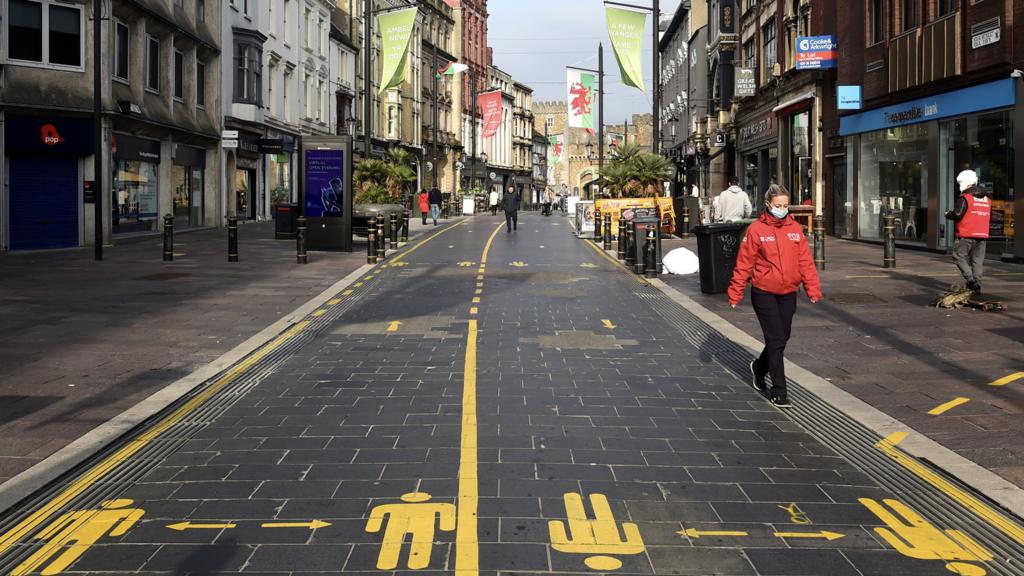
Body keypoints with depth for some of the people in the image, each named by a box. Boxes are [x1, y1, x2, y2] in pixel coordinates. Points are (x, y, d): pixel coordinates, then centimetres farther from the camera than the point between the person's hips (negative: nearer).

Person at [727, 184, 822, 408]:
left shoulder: (795, 229, 4)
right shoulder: (756, 229, -8)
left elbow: (805, 261, 5)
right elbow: (744, 264, -7)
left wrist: (813, 288, -1)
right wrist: (735, 293, -8)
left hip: (788, 294, 5)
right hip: (764, 294, -5)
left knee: (782, 339, 14)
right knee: (775, 340, -5)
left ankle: (759, 368, 41)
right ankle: (778, 392, 3)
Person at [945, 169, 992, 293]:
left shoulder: (965, 197, -10)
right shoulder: (987, 198, 14)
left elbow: (957, 214, -17)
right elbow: (989, 217, 20)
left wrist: (948, 214, 3)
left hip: (966, 234, -6)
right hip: (982, 235, 7)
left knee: (959, 256, 2)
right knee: (977, 260, 9)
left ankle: (970, 279, -14)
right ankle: (977, 285, 7)